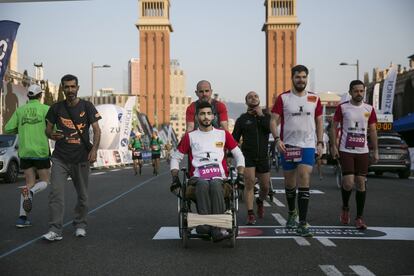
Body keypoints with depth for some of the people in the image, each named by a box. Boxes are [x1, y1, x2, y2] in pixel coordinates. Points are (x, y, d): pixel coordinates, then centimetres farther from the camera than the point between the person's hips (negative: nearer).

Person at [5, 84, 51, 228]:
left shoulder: (20, 110, 7)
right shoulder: (45, 108, -2)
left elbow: (8, 129, 5)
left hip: (24, 152, 4)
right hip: (41, 151, -4)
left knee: (30, 183, 10)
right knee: (44, 182, 11)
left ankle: (22, 217, -2)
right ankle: (30, 192, -22)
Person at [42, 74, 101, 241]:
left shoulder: (87, 106, 1)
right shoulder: (56, 108, 6)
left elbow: (96, 130, -2)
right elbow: (48, 128, 13)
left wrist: (94, 149, -17)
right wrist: (52, 135, -12)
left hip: (81, 158, 0)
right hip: (60, 158, 1)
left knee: (82, 195, 9)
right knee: (56, 193, -11)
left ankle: (80, 226, 26)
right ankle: (55, 230, -10)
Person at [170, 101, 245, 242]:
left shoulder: (223, 134, 20)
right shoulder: (190, 136, 17)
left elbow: (238, 155, 24)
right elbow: (175, 158, 22)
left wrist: (240, 174, 9)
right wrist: (175, 178, 8)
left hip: (219, 177, 0)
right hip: (198, 177, 0)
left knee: (215, 185, -37)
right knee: (203, 184, -38)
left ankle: (217, 228, -43)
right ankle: (204, 224, -48)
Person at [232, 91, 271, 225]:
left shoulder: (266, 116, 7)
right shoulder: (242, 119, 4)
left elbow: (271, 129, -13)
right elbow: (234, 139, 4)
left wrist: (261, 115, -12)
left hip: (263, 156, 2)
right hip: (247, 156, -2)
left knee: (265, 186, 7)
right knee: (249, 182, -16)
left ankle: (260, 201, 41)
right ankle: (250, 214, -8)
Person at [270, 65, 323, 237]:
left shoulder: (314, 99, 7)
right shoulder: (283, 98, 1)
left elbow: (319, 122, 14)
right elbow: (274, 121, -1)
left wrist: (320, 142, 4)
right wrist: (277, 139, -15)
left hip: (308, 146, 0)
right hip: (288, 145, 0)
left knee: (304, 182, -12)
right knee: (289, 183, 12)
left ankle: (302, 224, -12)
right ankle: (291, 213, 38)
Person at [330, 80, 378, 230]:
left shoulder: (369, 109, 7)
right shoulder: (342, 107, -1)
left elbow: (373, 131, 12)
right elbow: (334, 127, 2)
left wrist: (376, 151, 7)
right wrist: (334, 146, -7)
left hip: (363, 151, 3)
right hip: (346, 151, -3)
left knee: (361, 183, 3)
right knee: (348, 183, -12)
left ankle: (359, 217, 10)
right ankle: (345, 207, 18)